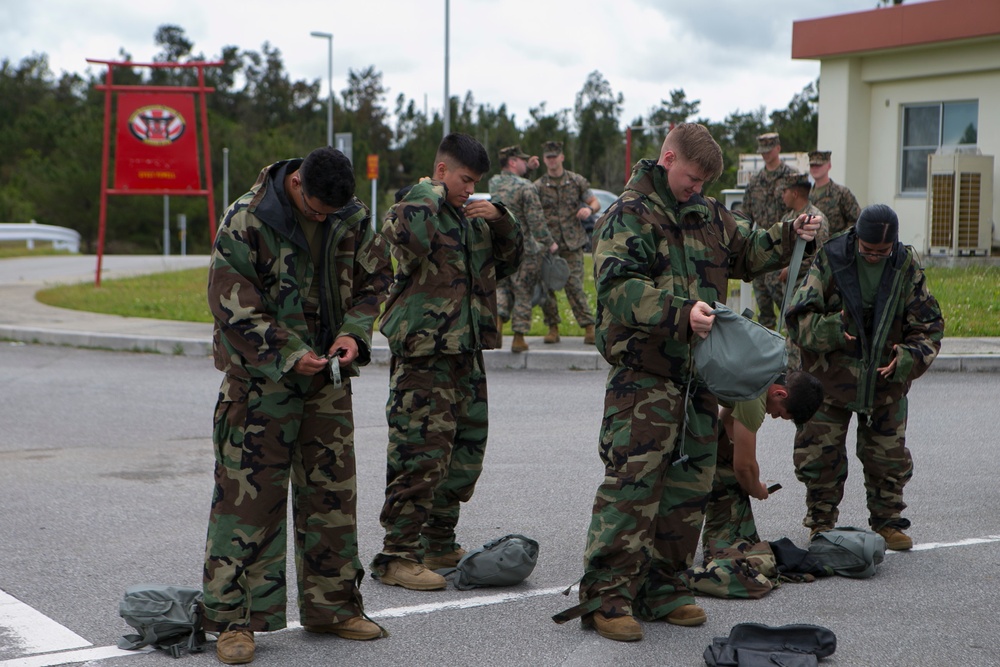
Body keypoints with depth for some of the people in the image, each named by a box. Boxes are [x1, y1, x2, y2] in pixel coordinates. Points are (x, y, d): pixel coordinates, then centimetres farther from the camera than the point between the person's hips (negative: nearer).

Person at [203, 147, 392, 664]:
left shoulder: (352, 218, 1)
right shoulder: (245, 221, -15)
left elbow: (374, 277, 12)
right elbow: (232, 306, -14)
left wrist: (353, 332, -6)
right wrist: (289, 355, -20)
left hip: (328, 376, 5)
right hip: (260, 379, -5)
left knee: (332, 492, 11)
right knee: (247, 496, -5)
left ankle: (331, 606, 23)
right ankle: (233, 619, 4)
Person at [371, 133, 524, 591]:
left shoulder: (471, 217, 18)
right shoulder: (414, 207, -6)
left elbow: (508, 261, 22)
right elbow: (409, 235, -30)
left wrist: (501, 220, 6)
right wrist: (429, 196, -15)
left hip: (467, 349, 9)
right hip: (422, 352, -9)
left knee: (467, 450, 13)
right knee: (422, 454, -11)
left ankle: (439, 545, 26)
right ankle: (396, 556, -5)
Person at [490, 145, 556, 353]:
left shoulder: (494, 183, 3)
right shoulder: (525, 187, -15)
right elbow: (536, 221, -15)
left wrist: (528, 166, 31)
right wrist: (549, 243, -4)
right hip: (523, 249, -5)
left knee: (502, 286, 20)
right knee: (523, 293, 5)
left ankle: (498, 318, -6)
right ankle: (519, 338, 9)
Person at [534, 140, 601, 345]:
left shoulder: (576, 181, 8)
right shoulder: (538, 186, 5)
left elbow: (595, 202, 13)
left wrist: (589, 209, -11)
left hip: (572, 243, -1)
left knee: (574, 285, -8)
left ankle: (589, 328, -3)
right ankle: (553, 328, 12)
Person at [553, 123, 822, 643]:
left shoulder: (708, 215, 16)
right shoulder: (627, 216, -7)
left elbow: (745, 252, 31)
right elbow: (618, 286, -20)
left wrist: (788, 238, 12)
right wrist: (680, 313, -31)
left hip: (698, 374, 8)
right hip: (643, 374, -8)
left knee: (689, 483, 11)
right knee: (633, 482, -10)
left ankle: (662, 589, 22)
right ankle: (606, 596, -3)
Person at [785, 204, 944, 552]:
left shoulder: (907, 268, -4)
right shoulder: (830, 262, -11)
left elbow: (929, 327, 1)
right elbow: (798, 318, -12)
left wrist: (908, 357, -16)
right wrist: (833, 328, -29)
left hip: (886, 382, 2)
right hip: (829, 378, -2)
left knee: (889, 458, 9)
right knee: (820, 456, 4)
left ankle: (888, 523, 26)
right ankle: (821, 521, 22)